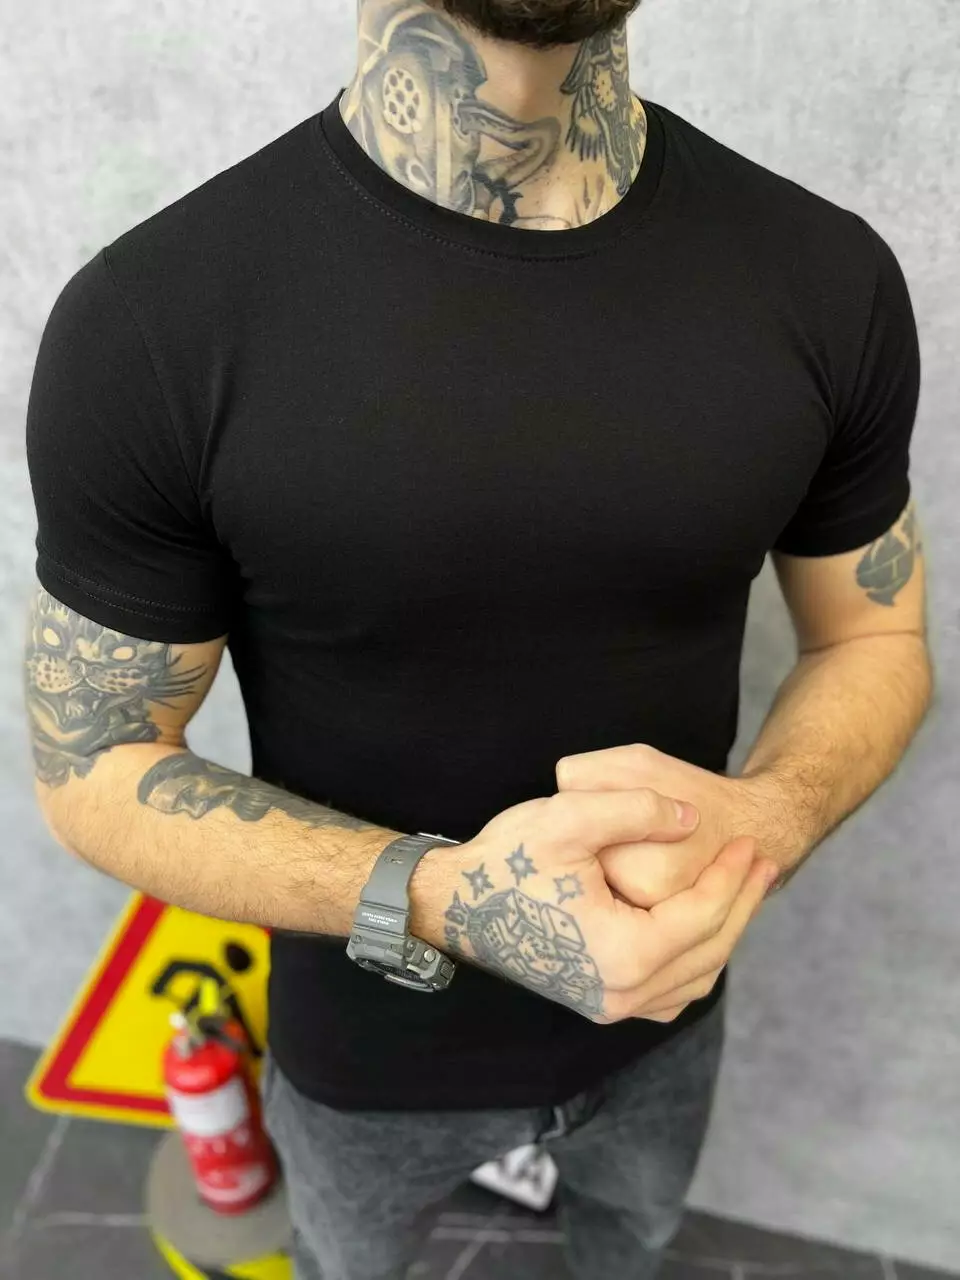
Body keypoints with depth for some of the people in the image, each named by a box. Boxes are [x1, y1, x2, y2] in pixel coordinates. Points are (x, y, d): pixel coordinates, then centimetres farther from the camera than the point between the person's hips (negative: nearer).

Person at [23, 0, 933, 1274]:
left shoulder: (829, 277, -17)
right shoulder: (150, 320, -27)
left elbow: (879, 639, -4)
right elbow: (91, 765, -16)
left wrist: (763, 820, -27)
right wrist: (438, 898, -34)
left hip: (669, 1008, 3)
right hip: (370, 1040, -1)